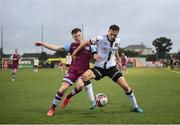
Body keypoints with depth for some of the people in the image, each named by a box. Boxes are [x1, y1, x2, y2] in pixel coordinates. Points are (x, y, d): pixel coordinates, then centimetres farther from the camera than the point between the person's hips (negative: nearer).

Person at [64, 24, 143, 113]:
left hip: (111, 67, 3)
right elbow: (86, 43, -4)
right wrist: (75, 52, 0)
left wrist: (118, 61, 25)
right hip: (99, 67, -3)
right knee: (85, 76, -33)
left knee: (125, 86, -7)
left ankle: (135, 107, 12)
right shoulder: (100, 39, -16)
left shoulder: (117, 41, -1)